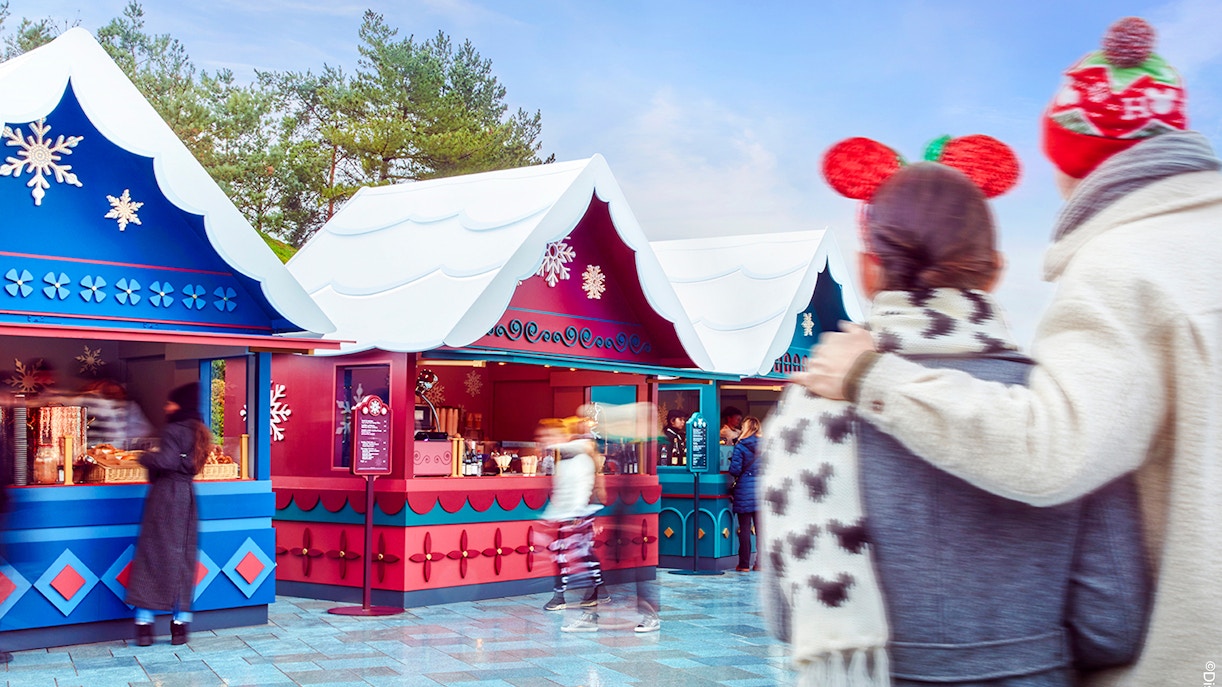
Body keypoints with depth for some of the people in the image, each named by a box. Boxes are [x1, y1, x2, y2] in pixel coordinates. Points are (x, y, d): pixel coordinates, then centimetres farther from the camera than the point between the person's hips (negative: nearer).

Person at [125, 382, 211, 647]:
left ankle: (144, 624, 0)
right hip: (186, 496, 7)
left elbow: (165, 461, -24)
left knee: (152, 555, -1)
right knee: (182, 557, 8)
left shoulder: (173, 430, -12)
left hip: (165, 496, -7)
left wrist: (144, 457, -7)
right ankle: (180, 624, 9)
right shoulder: (197, 432, 13)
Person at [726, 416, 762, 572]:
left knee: (745, 528, 0)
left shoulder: (740, 446, -8)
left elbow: (735, 470, -11)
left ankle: (744, 564, 1)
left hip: (744, 491, -4)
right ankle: (761, 563, 12)